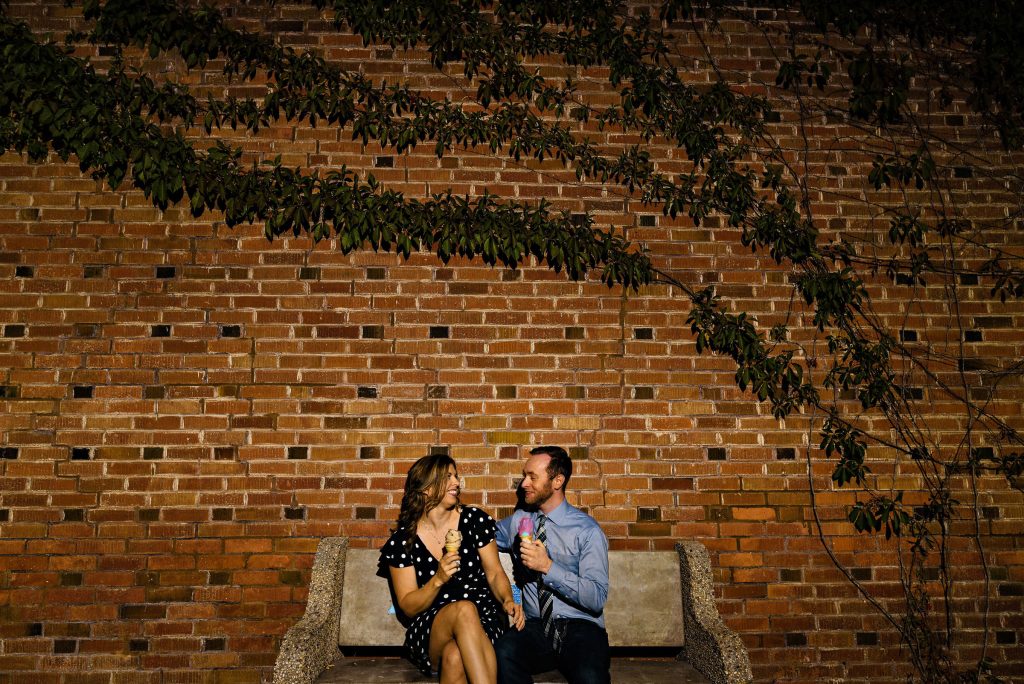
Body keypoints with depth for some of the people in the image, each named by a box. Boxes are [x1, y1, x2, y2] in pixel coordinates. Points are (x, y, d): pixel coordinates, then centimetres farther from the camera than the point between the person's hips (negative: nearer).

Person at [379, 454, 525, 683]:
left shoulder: (475, 520, 2)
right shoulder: (401, 542, -2)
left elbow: (495, 573, 8)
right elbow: (408, 608, -1)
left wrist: (507, 600, -13)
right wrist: (438, 579, -19)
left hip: (483, 621, 0)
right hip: (428, 631, 0)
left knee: (454, 656, -37)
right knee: (464, 609, -35)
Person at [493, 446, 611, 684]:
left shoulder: (587, 530, -3)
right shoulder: (517, 521, 12)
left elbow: (597, 598, -11)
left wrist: (548, 567, -18)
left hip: (580, 627, -4)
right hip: (535, 627, 4)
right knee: (503, 652, -30)